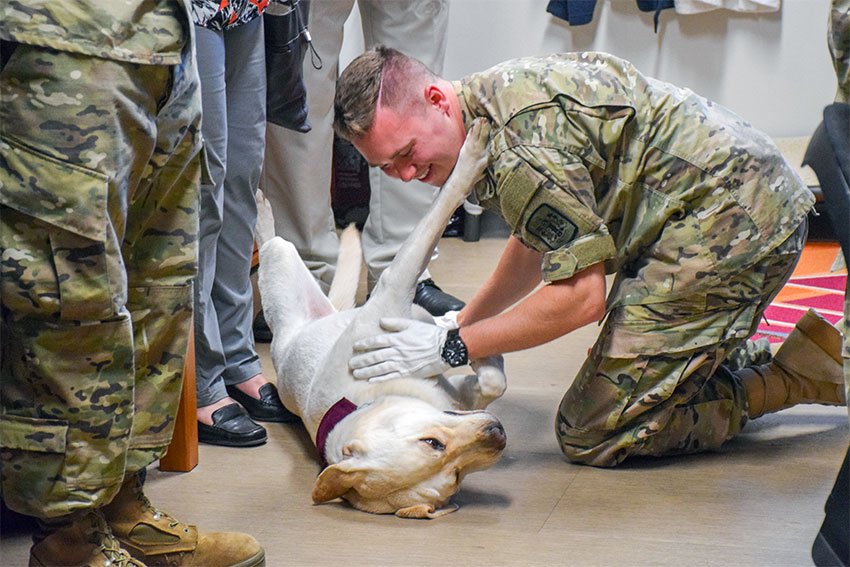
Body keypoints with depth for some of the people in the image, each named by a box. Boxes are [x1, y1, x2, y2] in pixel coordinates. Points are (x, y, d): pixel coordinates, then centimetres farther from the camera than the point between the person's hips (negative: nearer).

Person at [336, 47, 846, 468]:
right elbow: (540, 242, 23)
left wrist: (450, 348, -17)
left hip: (727, 222, -10)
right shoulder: (490, 95, 9)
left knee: (592, 435, -7)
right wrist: (460, 323, 19)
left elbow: (581, 297, -21)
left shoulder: (522, 145, -23)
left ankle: (798, 375, -3)